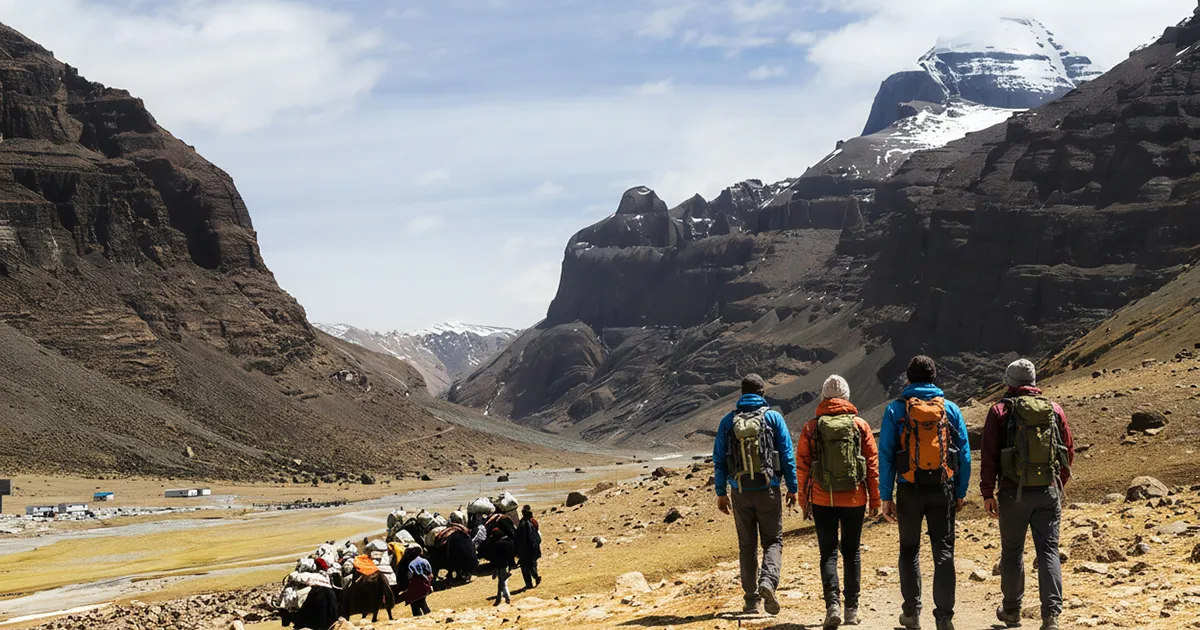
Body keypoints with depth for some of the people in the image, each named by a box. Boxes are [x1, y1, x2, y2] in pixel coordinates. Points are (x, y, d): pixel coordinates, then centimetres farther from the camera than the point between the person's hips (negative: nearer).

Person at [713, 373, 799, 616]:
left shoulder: (728, 421, 3)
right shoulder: (773, 418, -3)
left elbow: (719, 459, 4)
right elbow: (787, 455, -3)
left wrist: (721, 493, 11)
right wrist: (793, 488, 4)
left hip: (740, 493, 2)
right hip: (768, 490, -2)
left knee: (747, 545, 11)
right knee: (773, 541, 8)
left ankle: (752, 599, 10)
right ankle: (768, 581, -18)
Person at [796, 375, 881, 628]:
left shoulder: (811, 428, -1)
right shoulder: (860, 426, 0)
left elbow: (802, 467, 1)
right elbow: (873, 464, 1)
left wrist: (804, 502, 9)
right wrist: (875, 500, 8)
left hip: (823, 501, -1)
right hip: (854, 500, 1)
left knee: (828, 553, 3)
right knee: (851, 553, 12)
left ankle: (833, 604, -14)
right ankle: (851, 609, 14)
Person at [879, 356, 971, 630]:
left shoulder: (896, 410, -1)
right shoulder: (951, 409, 3)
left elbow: (885, 455, -3)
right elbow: (964, 454, 3)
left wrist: (886, 496, 0)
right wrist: (960, 493, 8)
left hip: (910, 490, 0)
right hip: (943, 490, 0)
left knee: (909, 551, 15)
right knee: (944, 552, 2)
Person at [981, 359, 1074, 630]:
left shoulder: (1001, 410, -2)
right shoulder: (1055, 410, 6)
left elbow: (988, 455, -5)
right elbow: (1069, 452, 11)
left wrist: (987, 492, 0)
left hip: (1014, 492, -2)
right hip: (1048, 492, 2)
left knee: (1012, 551, 12)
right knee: (1048, 551, 2)